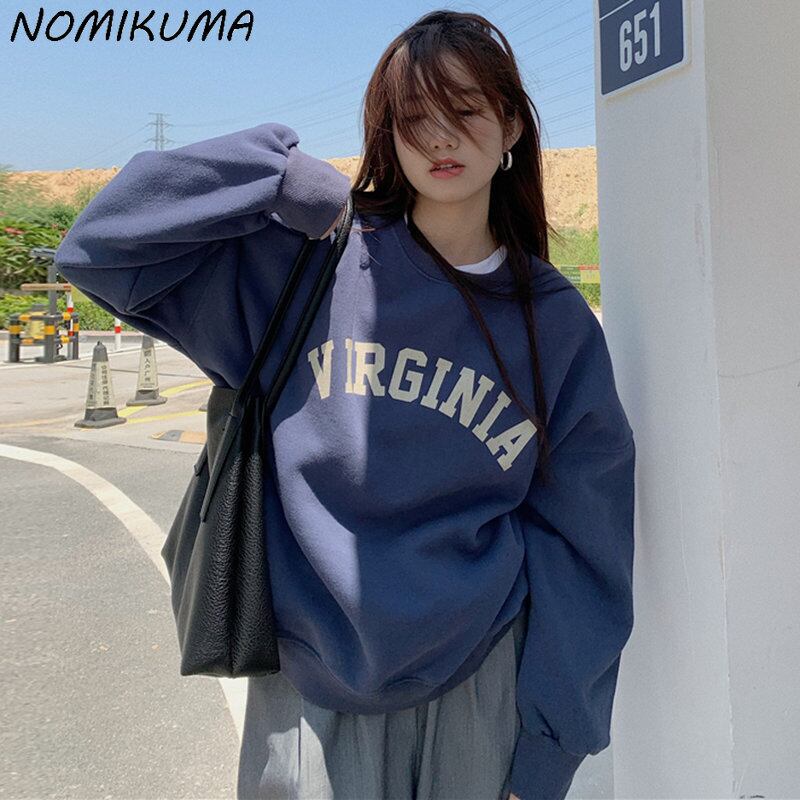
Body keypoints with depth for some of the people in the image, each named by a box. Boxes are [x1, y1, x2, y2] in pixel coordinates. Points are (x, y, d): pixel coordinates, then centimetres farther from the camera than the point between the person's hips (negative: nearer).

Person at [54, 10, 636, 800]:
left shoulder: (557, 323, -2)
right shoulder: (302, 265, -6)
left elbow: (578, 544, -1)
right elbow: (101, 247, -6)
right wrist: (280, 169, -13)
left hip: (478, 686, 2)